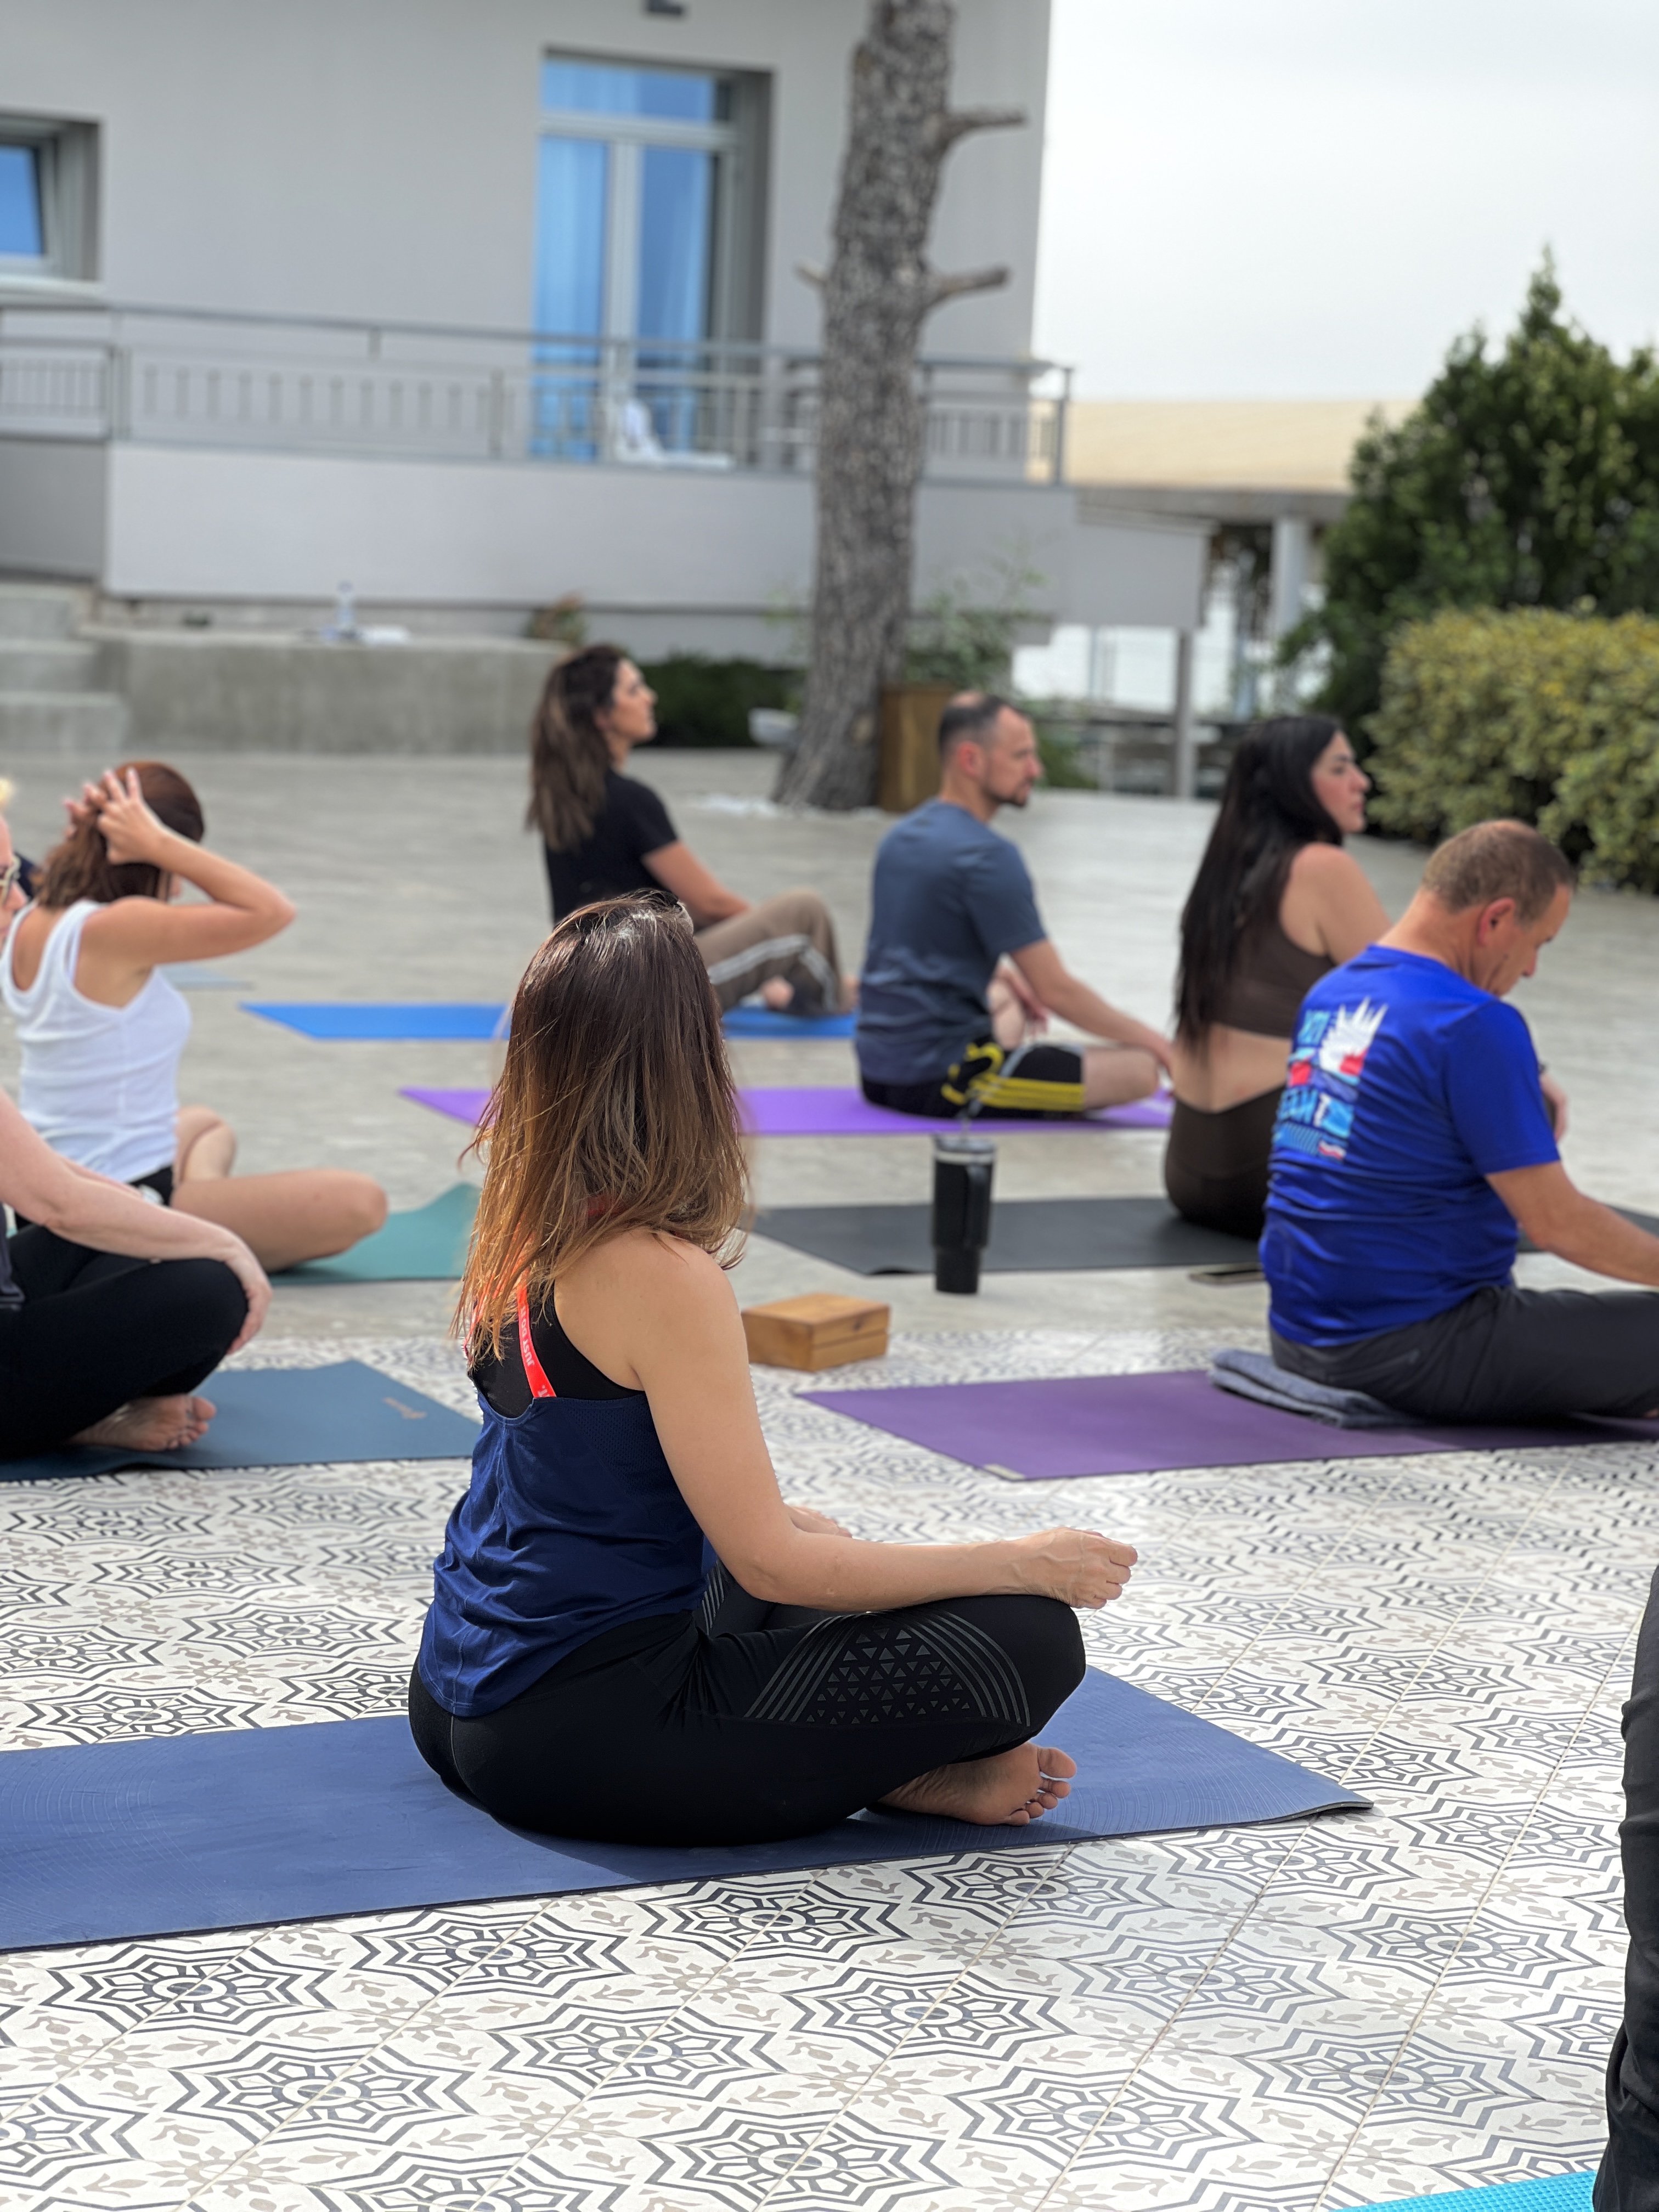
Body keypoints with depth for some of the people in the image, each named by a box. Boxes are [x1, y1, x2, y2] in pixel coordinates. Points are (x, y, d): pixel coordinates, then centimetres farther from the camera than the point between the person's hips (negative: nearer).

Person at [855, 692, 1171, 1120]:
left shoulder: (901, 837, 11)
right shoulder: (989, 858, -16)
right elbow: (1056, 991, -13)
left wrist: (1002, 974, 26)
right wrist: (1149, 1038, -2)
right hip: (938, 1081, -9)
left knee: (1009, 1006, 40)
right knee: (1140, 1070, -13)